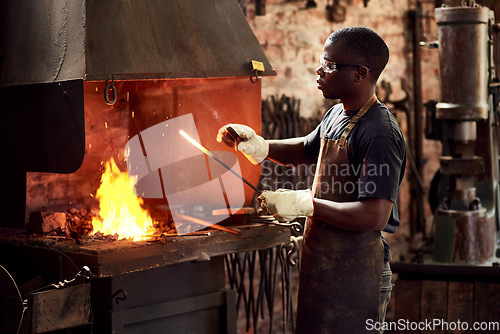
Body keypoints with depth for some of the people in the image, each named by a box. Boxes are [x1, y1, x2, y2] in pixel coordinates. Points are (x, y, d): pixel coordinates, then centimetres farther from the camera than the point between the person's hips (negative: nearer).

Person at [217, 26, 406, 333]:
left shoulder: (379, 133, -21)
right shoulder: (337, 115, 8)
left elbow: (374, 217, -27)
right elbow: (307, 149, 29)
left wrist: (306, 204, -24)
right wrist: (260, 146, 11)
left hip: (356, 272, -9)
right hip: (324, 262, 9)